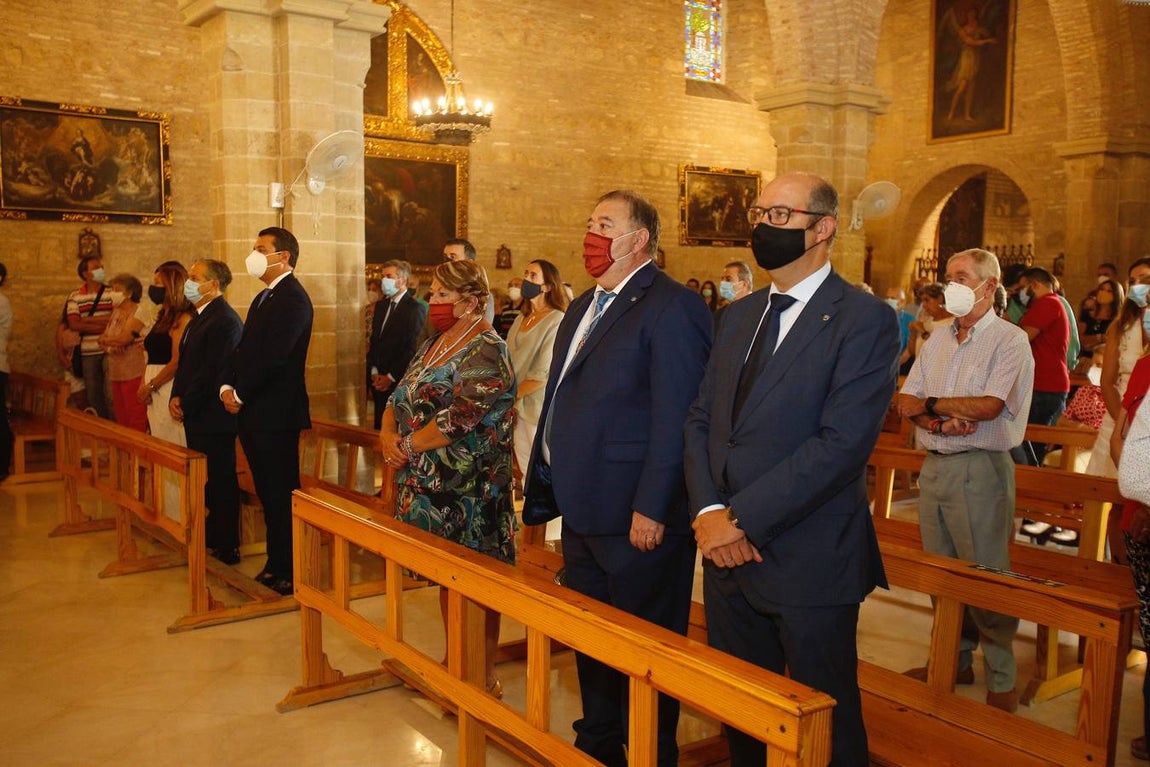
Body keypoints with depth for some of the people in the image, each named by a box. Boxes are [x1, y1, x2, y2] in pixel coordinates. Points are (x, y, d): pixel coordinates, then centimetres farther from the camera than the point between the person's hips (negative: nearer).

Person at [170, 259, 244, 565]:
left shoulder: (225, 321, -17)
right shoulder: (199, 319, 17)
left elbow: (212, 372, -21)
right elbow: (185, 363, 19)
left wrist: (185, 405, -14)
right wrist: (176, 398, 4)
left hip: (214, 417, -10)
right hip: (195, 416, 10)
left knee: (220, 482, -2)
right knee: (205, 480, 16)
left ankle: (227, 550, 7)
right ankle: (211, 539, 28)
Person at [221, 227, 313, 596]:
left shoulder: (292, 298, -12)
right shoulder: (263, 298, 19)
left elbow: (272, 357, -20)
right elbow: (242, 349, 17)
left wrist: (240, 395, -12)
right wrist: (227, 386, 2)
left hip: (276, 413, -9)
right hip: (253, 412, 9)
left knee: (280, 494, -2)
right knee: (268, 493, 14)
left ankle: (288, 573, 8)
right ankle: (275, 565, 24)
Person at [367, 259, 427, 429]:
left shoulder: (415, 308, -10)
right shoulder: (381, 305, 14)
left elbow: (412, 348, -15)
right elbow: (374, 341, 16)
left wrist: (390, 377, -12)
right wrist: (374, 372, 4)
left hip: (399, 382, -6)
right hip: (379, 382, 6)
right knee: (380, 426, 8)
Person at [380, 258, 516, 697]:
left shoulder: (486, 352, -14)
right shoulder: (435, 344, 13)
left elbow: (459, 419, -23)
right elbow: (399, 398, 14)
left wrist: (407, 446, -13)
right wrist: (388, 434, -6)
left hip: (467, 492, -8)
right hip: (429, 486, 8)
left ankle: (484, 674, 15)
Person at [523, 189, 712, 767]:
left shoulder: (673, 308, -13)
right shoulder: (583, 308, 16)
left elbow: (675, 419, -20)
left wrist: (652, 509, -22)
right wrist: (544, 481, 17)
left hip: (635, 519, -9)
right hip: (582, 512, 9)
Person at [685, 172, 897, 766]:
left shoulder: (864, 320, -10)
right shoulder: (738, 316, 13)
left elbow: (842, 444, -20)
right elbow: (701, 419, 9)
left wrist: (743, 518, -19)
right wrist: (709, 510, -8)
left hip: (809, 564, -6)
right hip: (729, 558, 6)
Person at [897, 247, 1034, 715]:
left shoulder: (1009, 340, -6)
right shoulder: (937, 342, 13)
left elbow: (989, 406, -19)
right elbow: (905, 403, 6)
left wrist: (928, 403, -7)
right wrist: (941, 423, -14)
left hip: (980, 469, -6)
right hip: (934, 465, 6)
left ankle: (1002, 681, 11)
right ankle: (955, 660, 27)